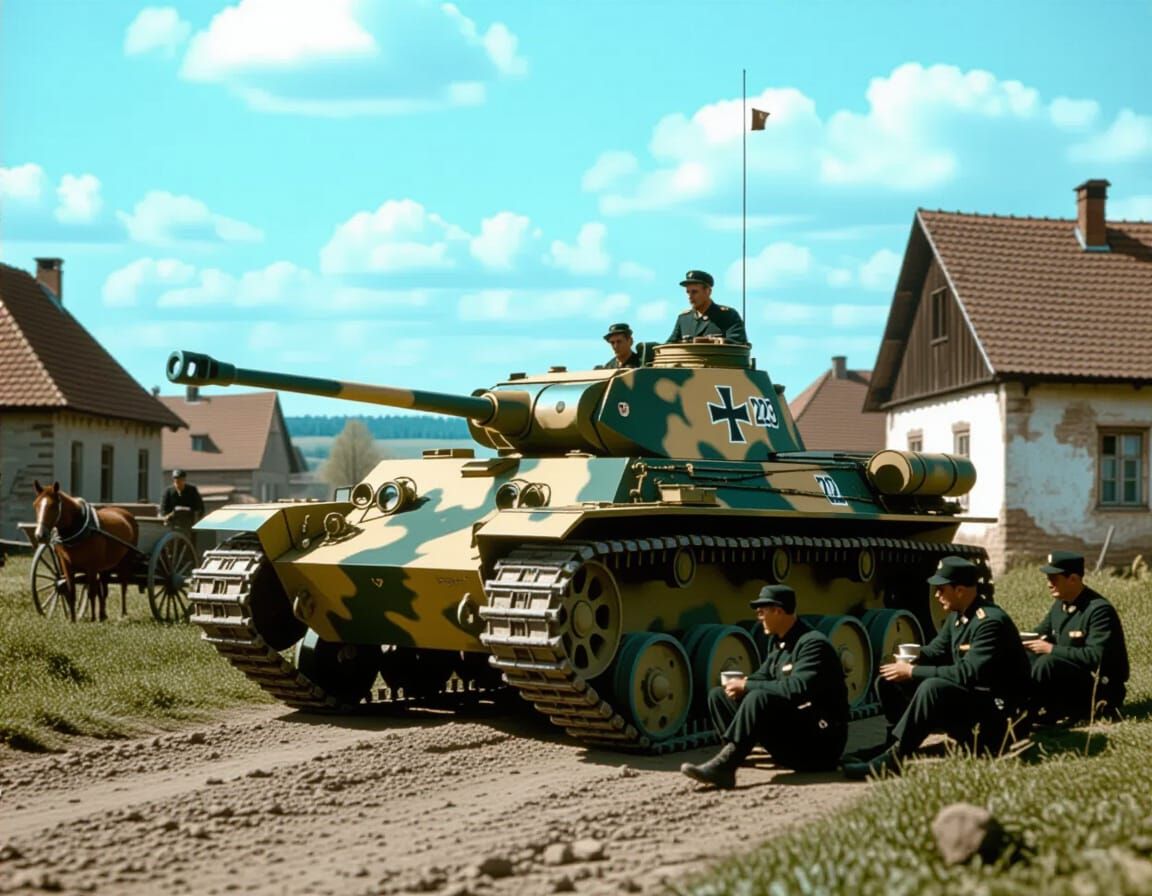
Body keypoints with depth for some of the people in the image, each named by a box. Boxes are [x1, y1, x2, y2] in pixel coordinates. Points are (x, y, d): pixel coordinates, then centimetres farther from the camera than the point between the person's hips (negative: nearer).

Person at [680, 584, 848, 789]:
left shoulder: (813, 643, -16)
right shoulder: (778, 642, 11)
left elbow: (797, 689, -28)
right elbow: (764, 676, 15)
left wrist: (747, 686, -21)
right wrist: (741, 684, -8)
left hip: (822, 740, -9)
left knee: (759, 698, -34)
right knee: (719, 695, 6)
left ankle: (723, 765, -36)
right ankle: (734, 755, -14)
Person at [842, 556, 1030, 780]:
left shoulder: (991, 621, -22)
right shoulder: (957, 615, 6)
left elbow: (967, 674, -29)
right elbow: (936, 650, 13)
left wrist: (913, 672, -24)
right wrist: (907, 664, -10)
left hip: (996, 710, -9)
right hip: (964, 696, 9)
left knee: (932, 687, -36)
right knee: (888, 681, 3)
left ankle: (893, 758, -29)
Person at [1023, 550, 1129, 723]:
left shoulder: (1099, 610, -20)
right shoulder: (1060, 605, 8)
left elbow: (1096, 656, -28)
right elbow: (1040, 634, 15)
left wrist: (1051, 649, -27)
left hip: (1101, 688, -9)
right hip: (1071, 678, 9)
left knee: (1048, 662, -30)